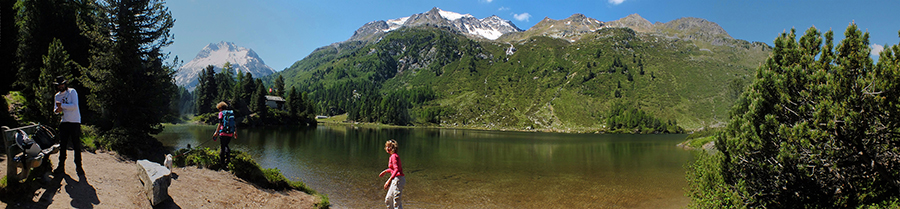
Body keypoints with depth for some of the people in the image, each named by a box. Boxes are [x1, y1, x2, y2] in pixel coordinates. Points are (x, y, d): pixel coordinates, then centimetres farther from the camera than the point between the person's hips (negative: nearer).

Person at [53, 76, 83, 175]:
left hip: (74, 122, -5)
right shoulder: (57, 96, 12)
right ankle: (61, 165, 17)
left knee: (77, 145, -2)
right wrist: (57, 110, -10)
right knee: (62, 145, 7)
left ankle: (78, 166, 5)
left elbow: (75, 106, -14)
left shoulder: (72, 92, -4)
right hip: (64, 122, 5)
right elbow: (56, 109, 11)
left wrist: (61, 105, -14)